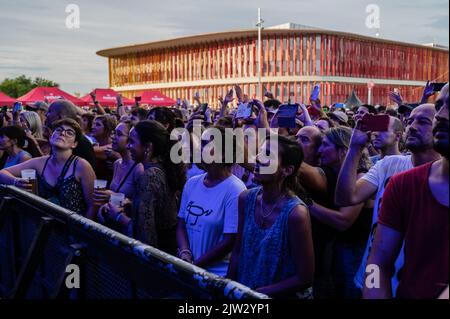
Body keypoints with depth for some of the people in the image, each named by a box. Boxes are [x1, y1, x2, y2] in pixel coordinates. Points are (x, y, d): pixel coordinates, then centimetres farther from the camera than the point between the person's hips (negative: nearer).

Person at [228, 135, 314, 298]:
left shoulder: (295, 213, -22)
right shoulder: (246, 199, -7)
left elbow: (305, 278, -17)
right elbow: (237, 251, 3)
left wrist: (256, 293, -14)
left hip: (284, 295, -3)